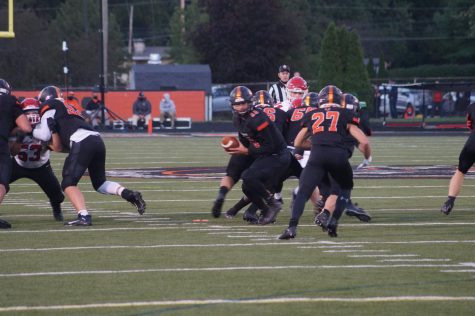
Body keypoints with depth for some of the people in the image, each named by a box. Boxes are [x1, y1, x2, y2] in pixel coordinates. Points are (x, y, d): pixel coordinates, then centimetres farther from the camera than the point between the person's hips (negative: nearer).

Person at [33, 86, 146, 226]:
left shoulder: (50, 106, 12)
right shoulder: (69, 108, 35)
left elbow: (45, 135, 5)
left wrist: (30, 131, 21)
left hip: (82, 143, -8)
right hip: (97, 140, 8)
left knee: (68, 184, 0)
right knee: (99, 184, 22)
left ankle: (84, 216, -19)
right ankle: (129, 194, 0)